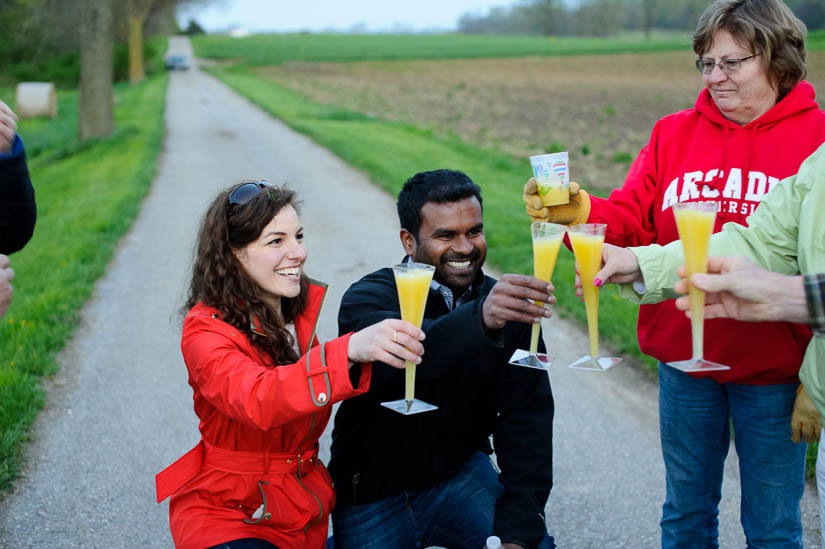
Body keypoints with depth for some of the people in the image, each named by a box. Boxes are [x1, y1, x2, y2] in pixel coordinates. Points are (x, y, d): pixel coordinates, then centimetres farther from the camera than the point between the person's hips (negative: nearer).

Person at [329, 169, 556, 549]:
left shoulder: (507, 307, -7)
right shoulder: (368, 299, -17)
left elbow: (526, 422, -11)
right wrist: (480, 320, -59)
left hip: (459, 472, 1)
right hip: (372, 495, -1)